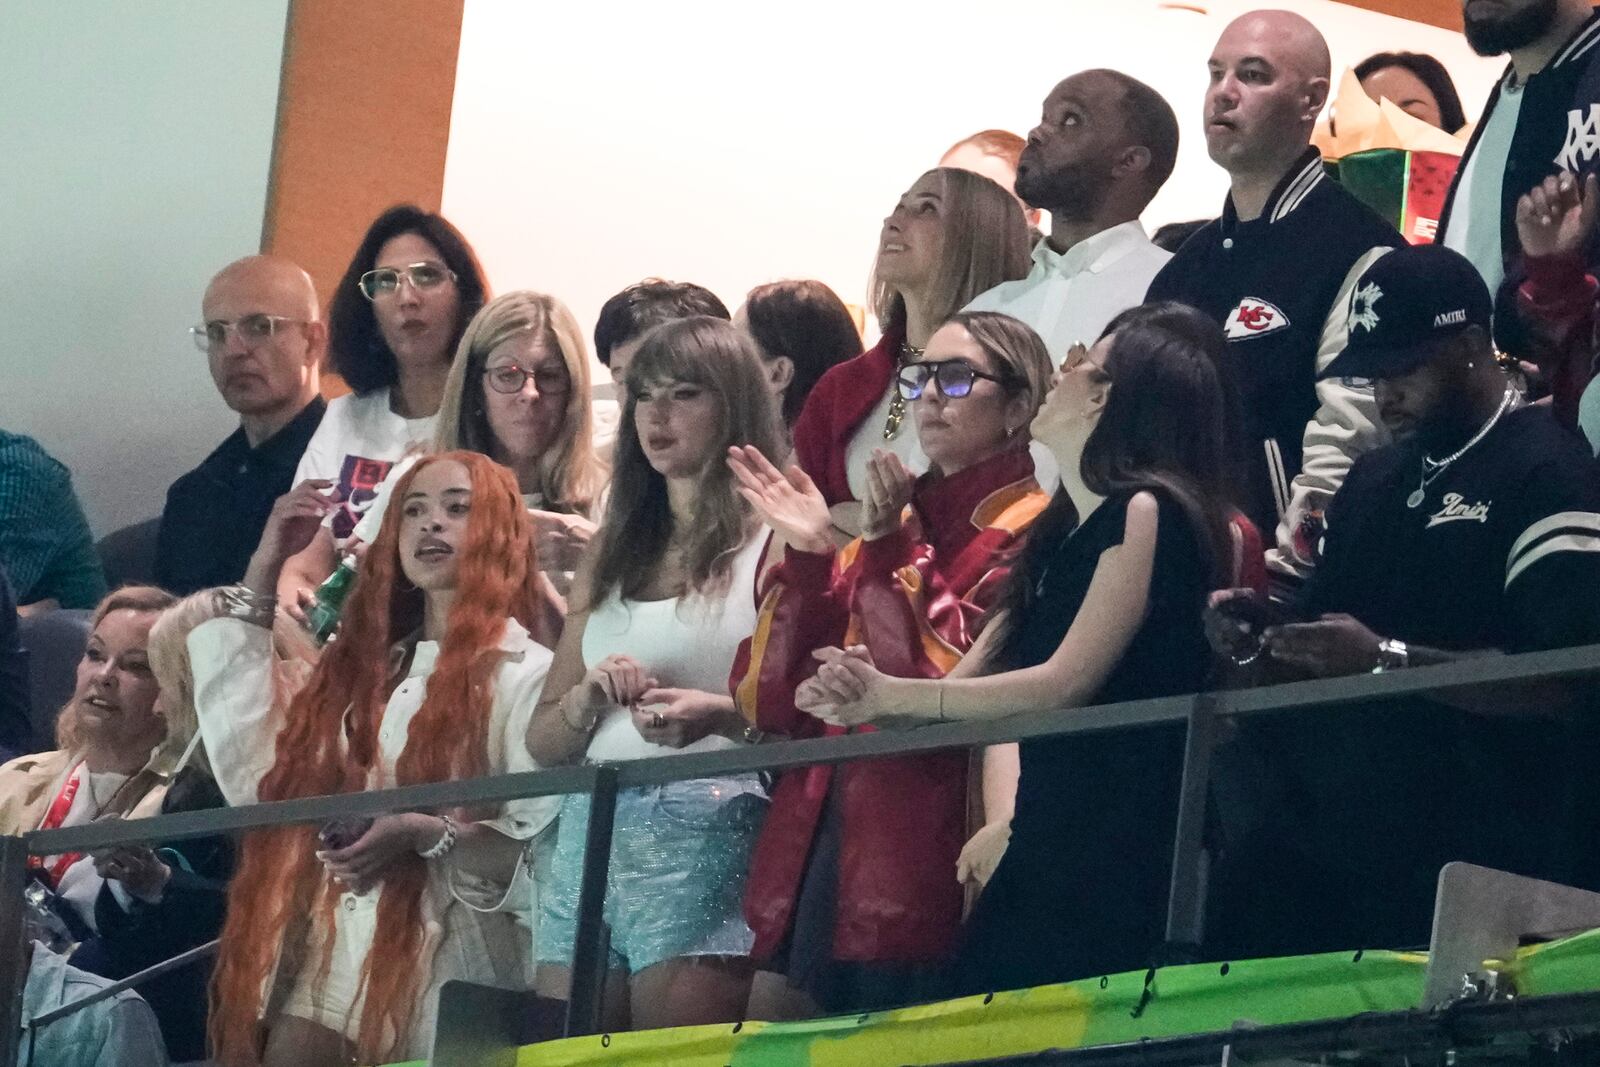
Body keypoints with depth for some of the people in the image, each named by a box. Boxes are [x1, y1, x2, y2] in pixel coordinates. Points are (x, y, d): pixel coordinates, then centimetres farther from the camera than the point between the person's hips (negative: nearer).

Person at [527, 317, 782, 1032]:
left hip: (706, 833, -6)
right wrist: (590, 697, -2)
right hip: (589, 831, 6)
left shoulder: (773, 542, 1)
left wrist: (724, 716, -24)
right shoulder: (612, 553, 19)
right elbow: (543, 741, 18)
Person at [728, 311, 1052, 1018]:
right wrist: (805, 555, -1)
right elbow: (771, 702, 10)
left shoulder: (1028, 531, -2)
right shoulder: (888, 531, 18)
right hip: (815, 862, 6)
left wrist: (890, 551, -14)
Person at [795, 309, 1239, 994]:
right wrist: (862, 701, -4)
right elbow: (960, 693, 18)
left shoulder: (1147, 513, -7)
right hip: (1046, 847, 8)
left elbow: (1066, 684, -15)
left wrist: (889, 694, -12)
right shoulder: (1057, 538, 21)